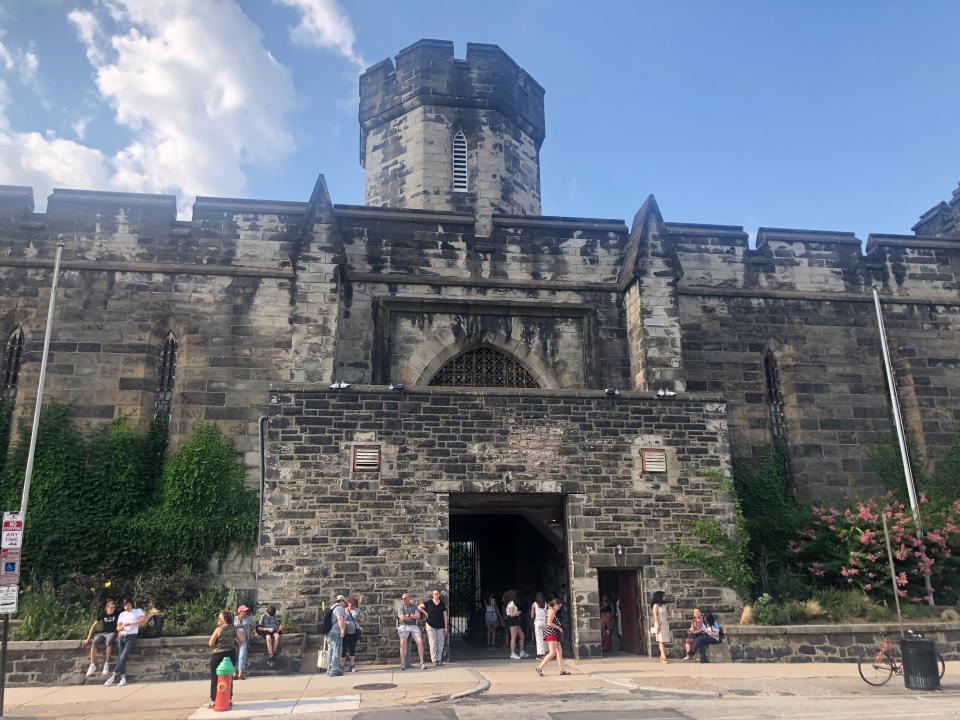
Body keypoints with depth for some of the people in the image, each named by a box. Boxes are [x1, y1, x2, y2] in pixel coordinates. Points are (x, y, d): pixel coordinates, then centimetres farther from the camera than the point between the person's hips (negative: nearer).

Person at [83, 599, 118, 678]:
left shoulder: (116, 614, 1)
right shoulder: (103, 614, 4)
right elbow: (93, 625, 5)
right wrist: (88, 638, 0)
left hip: (112, 633, -2)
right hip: (102, 633, 2)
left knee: (109, 642, -38)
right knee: (94, 643, -31)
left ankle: (107, 664, -34)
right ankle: (93, 665, -27)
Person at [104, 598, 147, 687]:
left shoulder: (138, 611, 6)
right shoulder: (122, 614, 20)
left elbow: (144, 620, -11)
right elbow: (118, 628, 16)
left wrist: (131, 623, -16)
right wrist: (121, 627, -9)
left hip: (131, 637, -5)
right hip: (122, 637, 5)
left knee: (123, 656, -17)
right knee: (121, 657, -7)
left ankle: (114, 676, -16)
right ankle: (123, 678, -11)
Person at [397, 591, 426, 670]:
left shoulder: (414, 607, 13)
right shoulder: (401, 608, 8)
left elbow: (418, 616, -2)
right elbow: (402, 618, -10)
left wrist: (408, 616, -5)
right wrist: (413, 617, -3)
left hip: (413, 626, 1)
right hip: (404, 626, -1)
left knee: (420, 641, -19)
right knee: (403, 642, -25)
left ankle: (422, 663, -15)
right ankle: (403, 664, -22)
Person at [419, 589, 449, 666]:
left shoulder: (442, 604, 4)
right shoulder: (428, 602, 0)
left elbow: (445, 615, 5)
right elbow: (420, 607, 8)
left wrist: (446, 627, 0)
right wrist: (425, 613, -1)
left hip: (440, 626, 2)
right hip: (431, 625, -2)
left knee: (440, 643, 1)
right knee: (433, 643, -3)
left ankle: (440, 659, 9)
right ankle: (434, 660, 3)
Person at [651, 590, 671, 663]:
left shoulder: (663, 605, 16)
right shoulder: (656, 605, -7)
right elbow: (655, 616, -11)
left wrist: (667, 623, 14)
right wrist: (657, 625, -17)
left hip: (665, 624, 7)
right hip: (660, 624, -7)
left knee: (664, 641, 3)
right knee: (661, 641, -8)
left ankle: (662, 656, 5)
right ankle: (664, 657, -13)